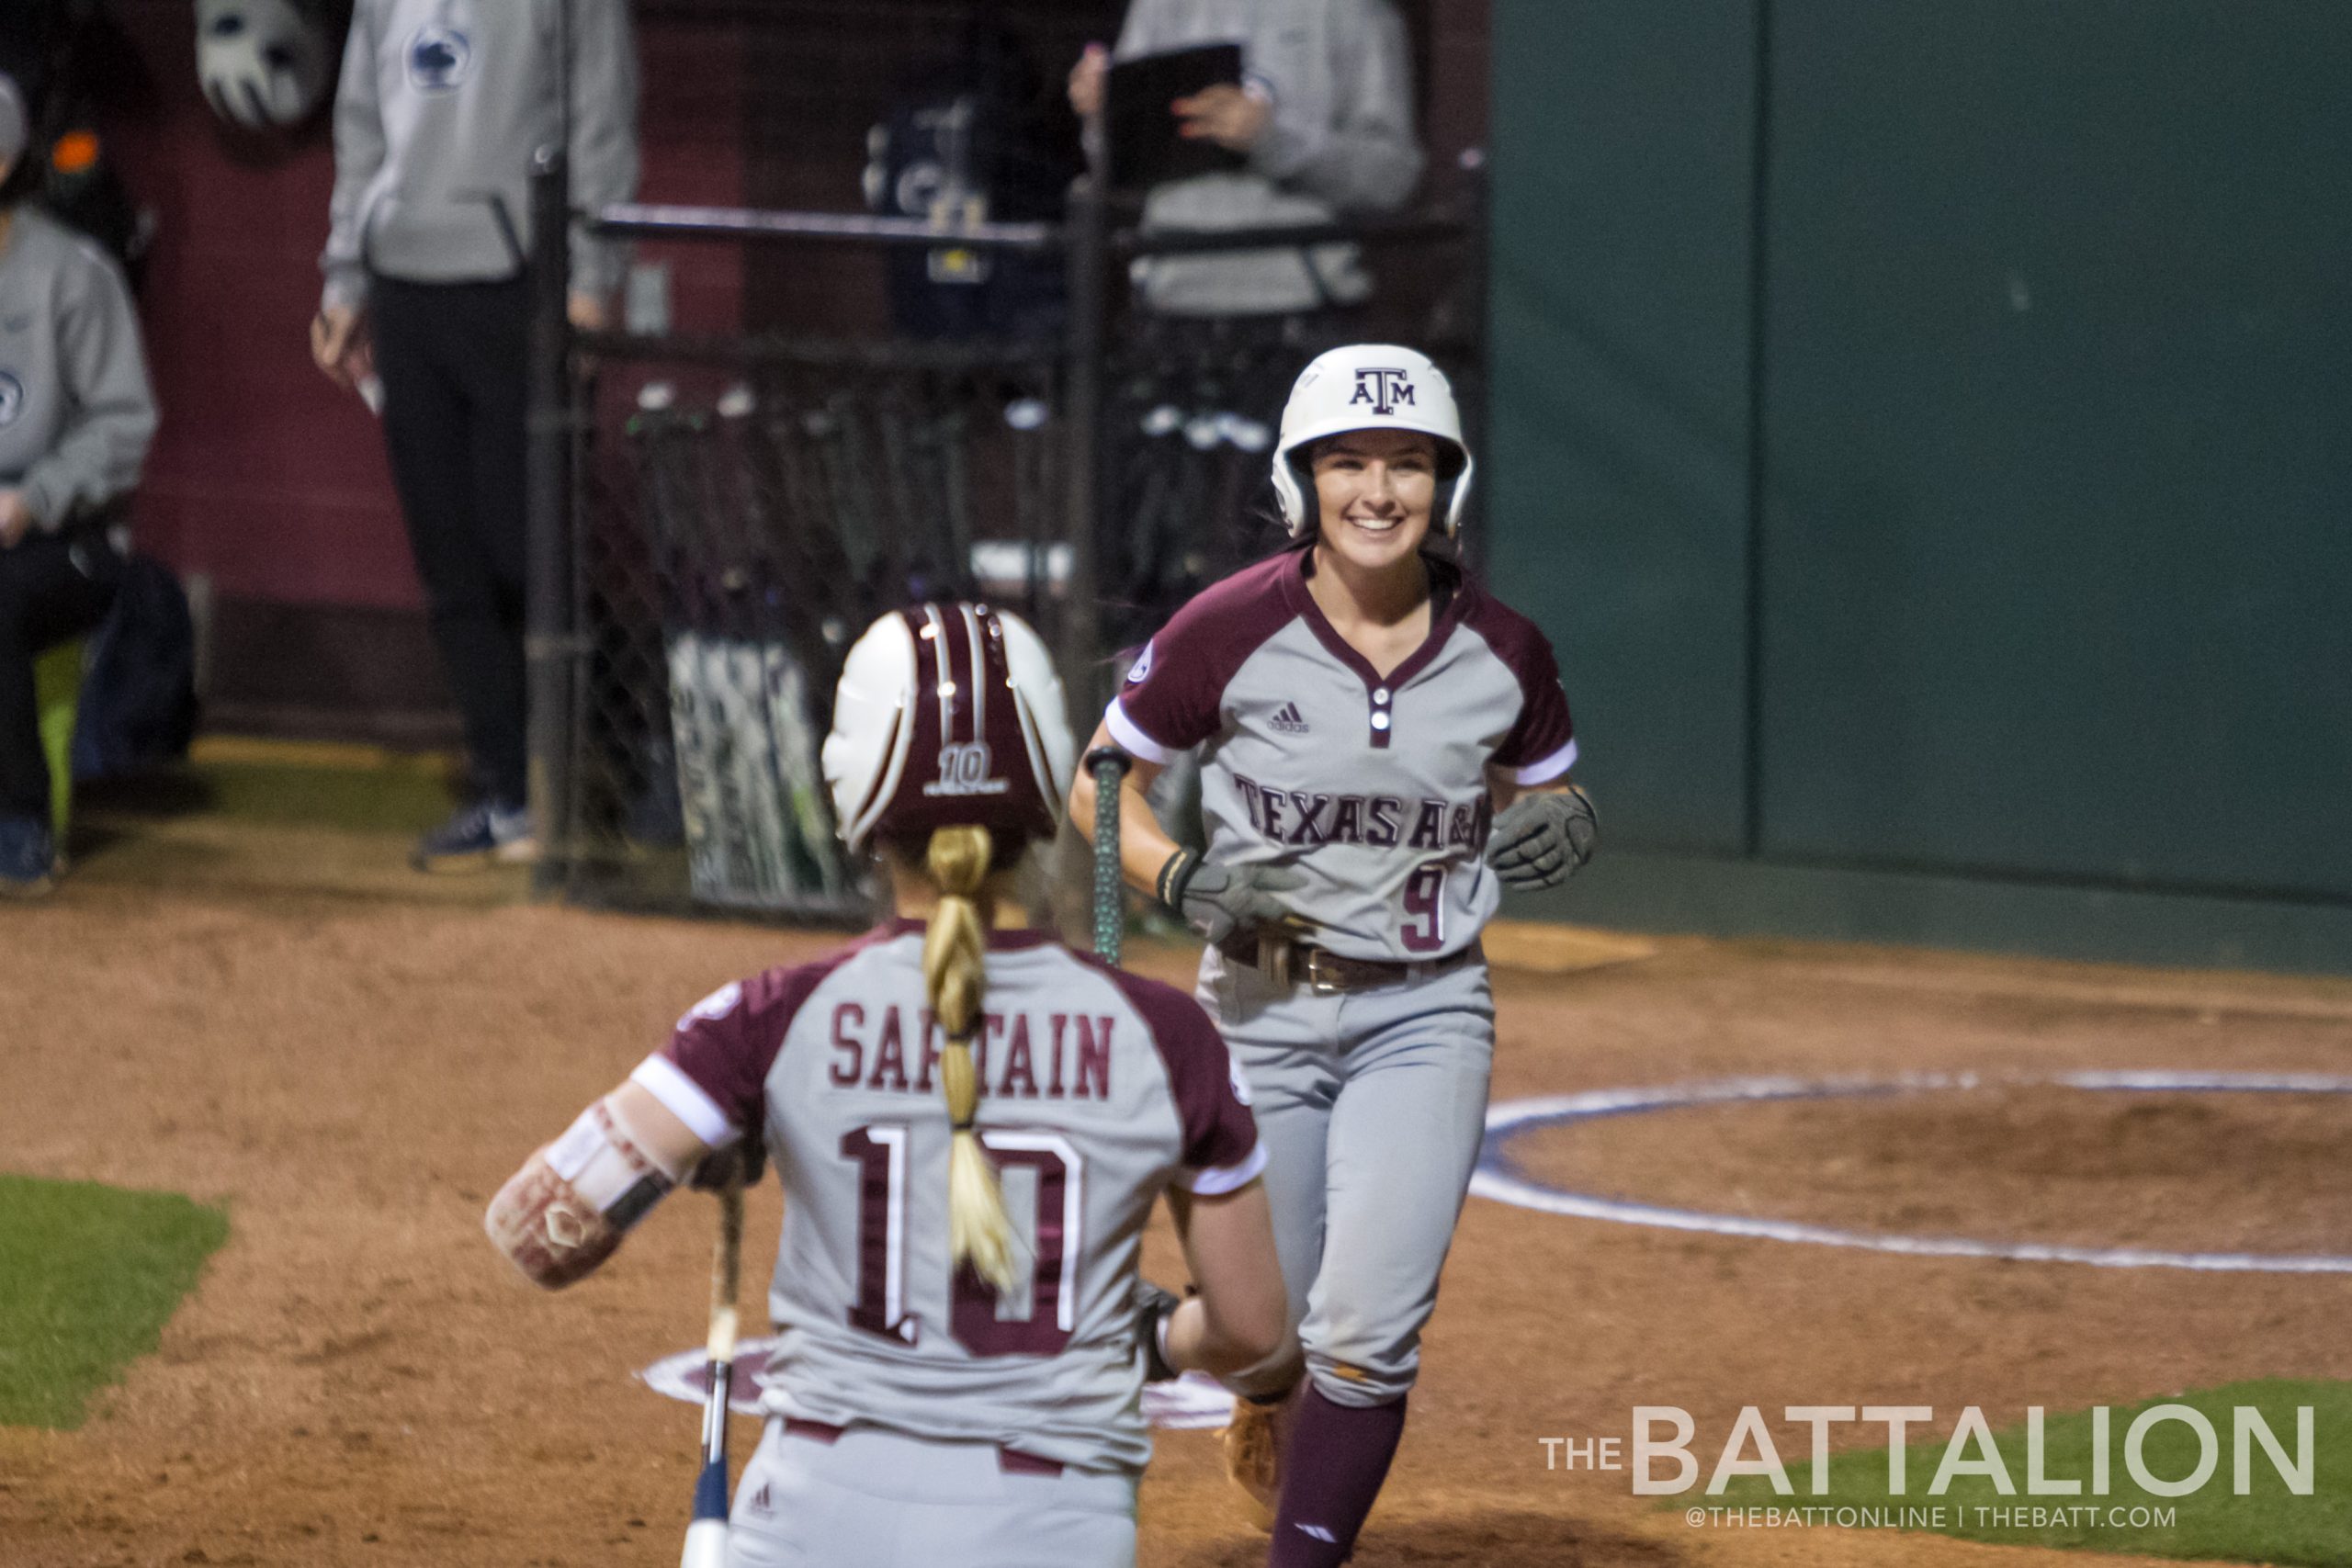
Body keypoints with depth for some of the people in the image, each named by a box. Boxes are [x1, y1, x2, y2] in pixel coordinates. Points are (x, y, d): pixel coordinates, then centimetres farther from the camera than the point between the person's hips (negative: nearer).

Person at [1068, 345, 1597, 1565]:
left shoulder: (1501, 651, -4)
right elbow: (1098, 788, -1)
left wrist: (1553, 826, -9)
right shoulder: (1230, 633, -11)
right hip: (1259, 1010, -1)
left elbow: (1543, 791, 14)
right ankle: (1268, 1416, 47)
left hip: (1425, 1017, 1)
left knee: (1369, 1329, -13)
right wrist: (1185, 882, -18)